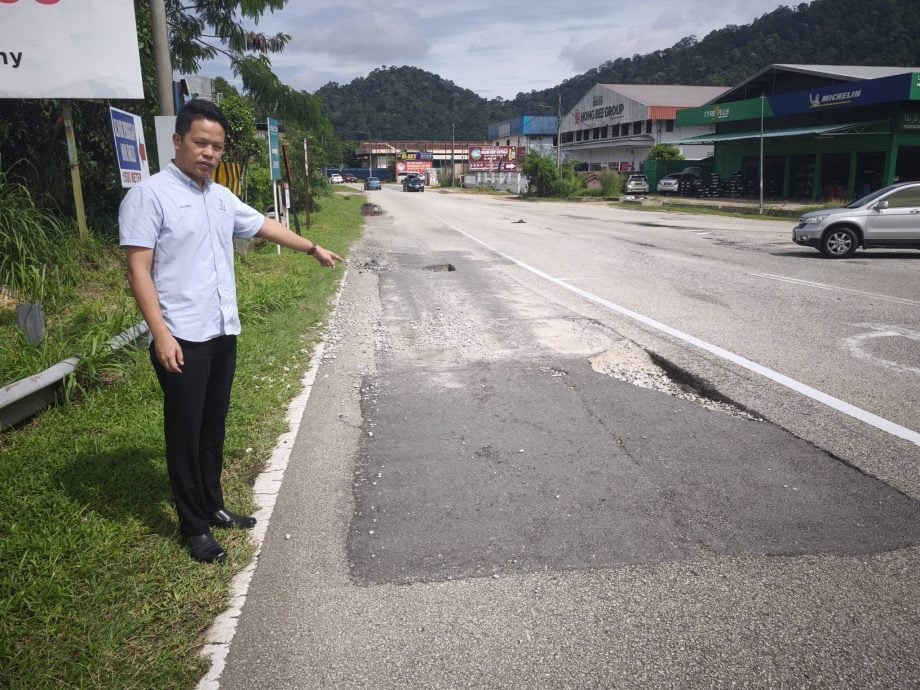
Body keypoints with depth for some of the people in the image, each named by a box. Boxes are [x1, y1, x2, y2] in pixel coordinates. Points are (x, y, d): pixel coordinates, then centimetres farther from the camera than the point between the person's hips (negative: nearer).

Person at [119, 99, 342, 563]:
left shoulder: (221, 197, 12)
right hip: (182, 339, -7)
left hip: (223, 333, 7)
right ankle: (194, 527, 15)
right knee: (185, 433, 3)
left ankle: (212, 507, 30)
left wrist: (313, 249, 37)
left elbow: (264, 225, 28)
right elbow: (138, 269, -14)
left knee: (214, 428, 16)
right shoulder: (149, 195, -10)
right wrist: (161, 334, -22)